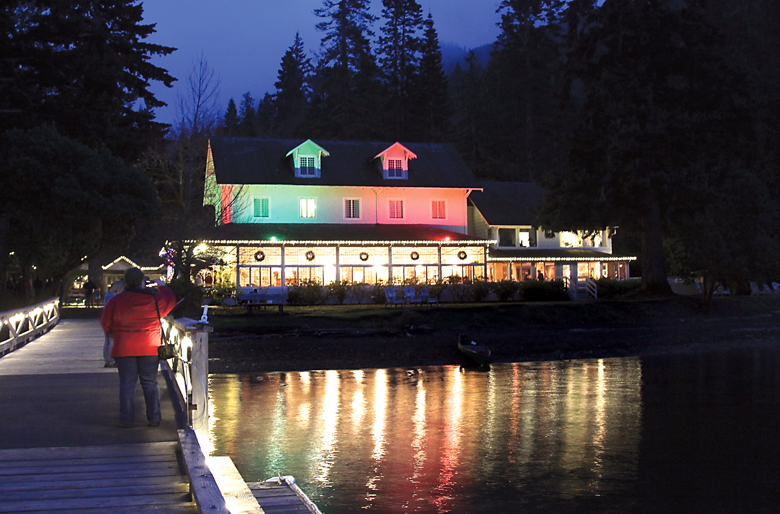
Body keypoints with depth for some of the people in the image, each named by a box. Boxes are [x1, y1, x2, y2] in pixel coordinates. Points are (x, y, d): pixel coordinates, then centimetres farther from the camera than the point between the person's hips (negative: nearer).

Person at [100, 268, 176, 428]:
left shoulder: (115, 301, -4)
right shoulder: (155, 298, -4)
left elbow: (106, 324, 5)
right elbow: (171, 301, 17)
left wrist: (116, 334, 26)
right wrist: (161, 286, 32)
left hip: (124, 349, 0)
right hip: (150, 349, 1)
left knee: (127, 383, 6)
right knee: (150, 382, 8)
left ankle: (126, 419, 6)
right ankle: (154, 418, 9)